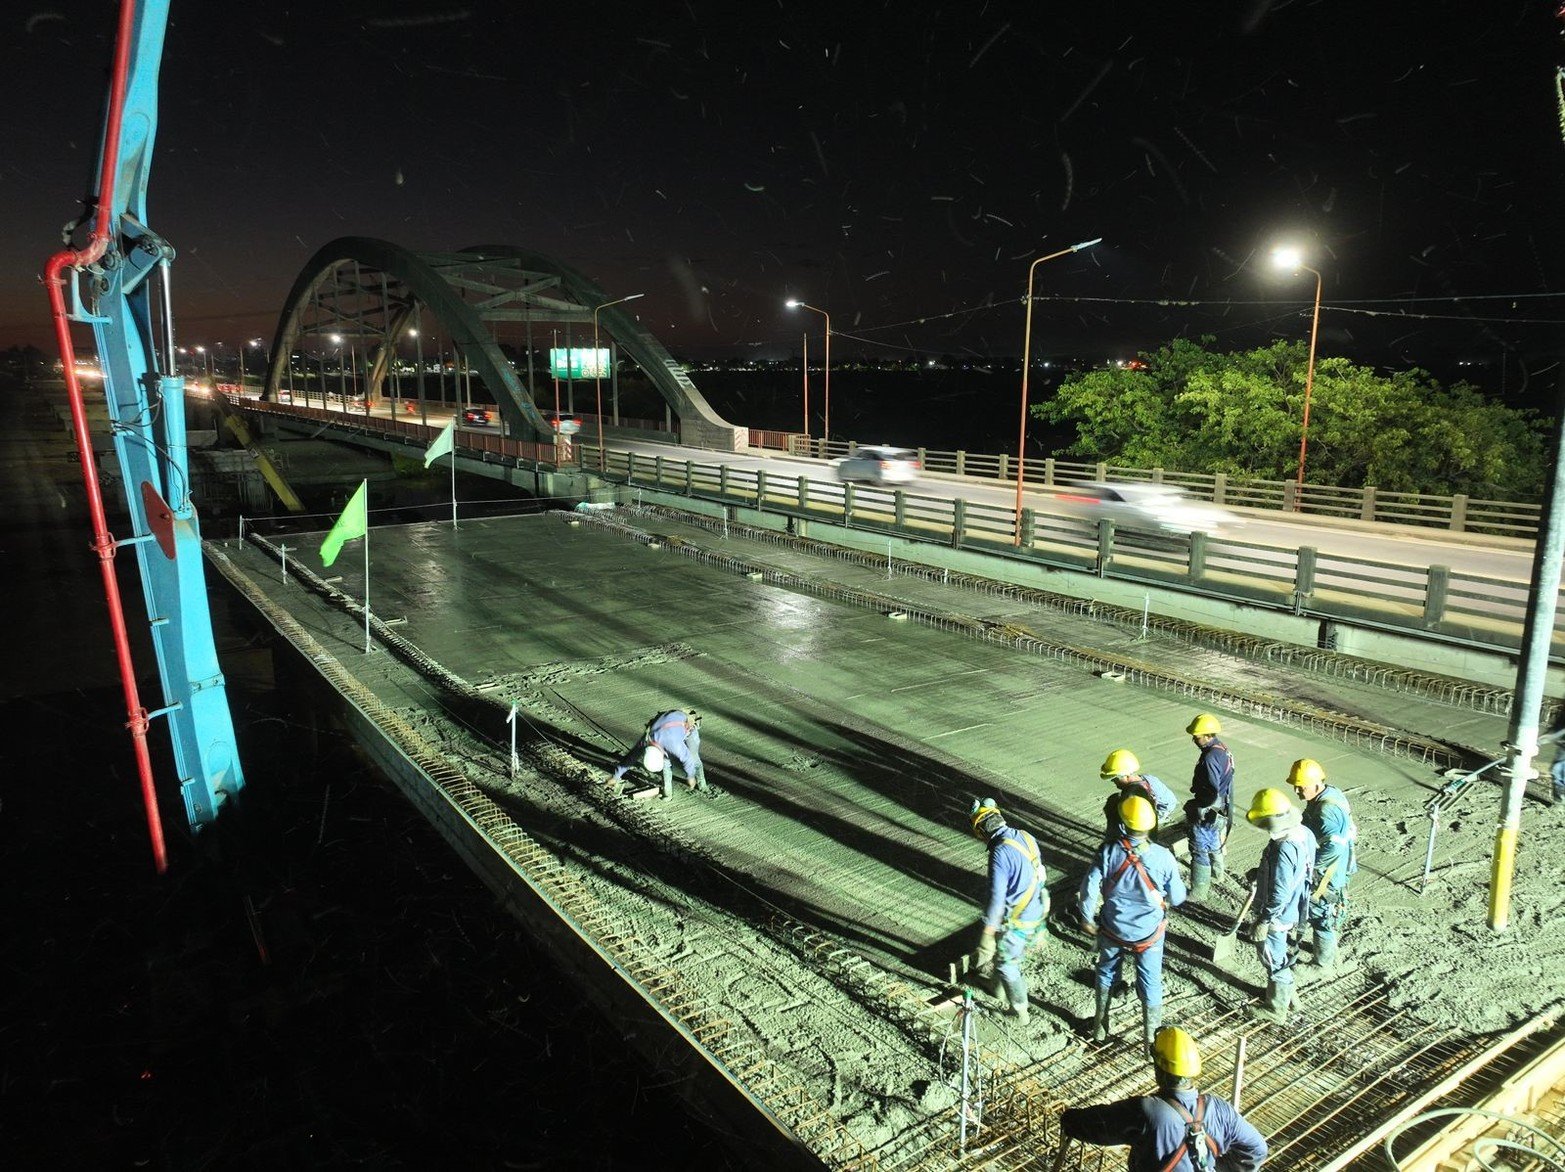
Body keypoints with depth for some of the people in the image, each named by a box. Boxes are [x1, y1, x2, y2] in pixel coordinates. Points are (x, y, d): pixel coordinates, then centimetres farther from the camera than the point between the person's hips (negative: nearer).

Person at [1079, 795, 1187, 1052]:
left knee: (1106, 974, 25)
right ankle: (1152, 1038, 32)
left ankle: (1100, 1027, 39)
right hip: (1149, 934, -1)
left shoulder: (1108, 852, -22)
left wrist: (1087, 919, -2)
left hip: (1113, 931, 1)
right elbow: (1177, 898, -11)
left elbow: (1089, 888, -19)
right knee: (1151, 984, 19)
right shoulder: (1162, 856, -22)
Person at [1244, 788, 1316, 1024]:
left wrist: (1262, 922, -20)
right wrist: (1261, 872, 9)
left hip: (1278, 915, -9)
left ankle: (1276, 1009, 29)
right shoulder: (1304, 833, -7)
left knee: (1274, 960, 11)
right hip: (1294, 911, 9)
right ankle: (1288, 993, 47)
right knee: (1284, 953, 28)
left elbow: (1279, 895, -29)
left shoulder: (1283, 850, -35)